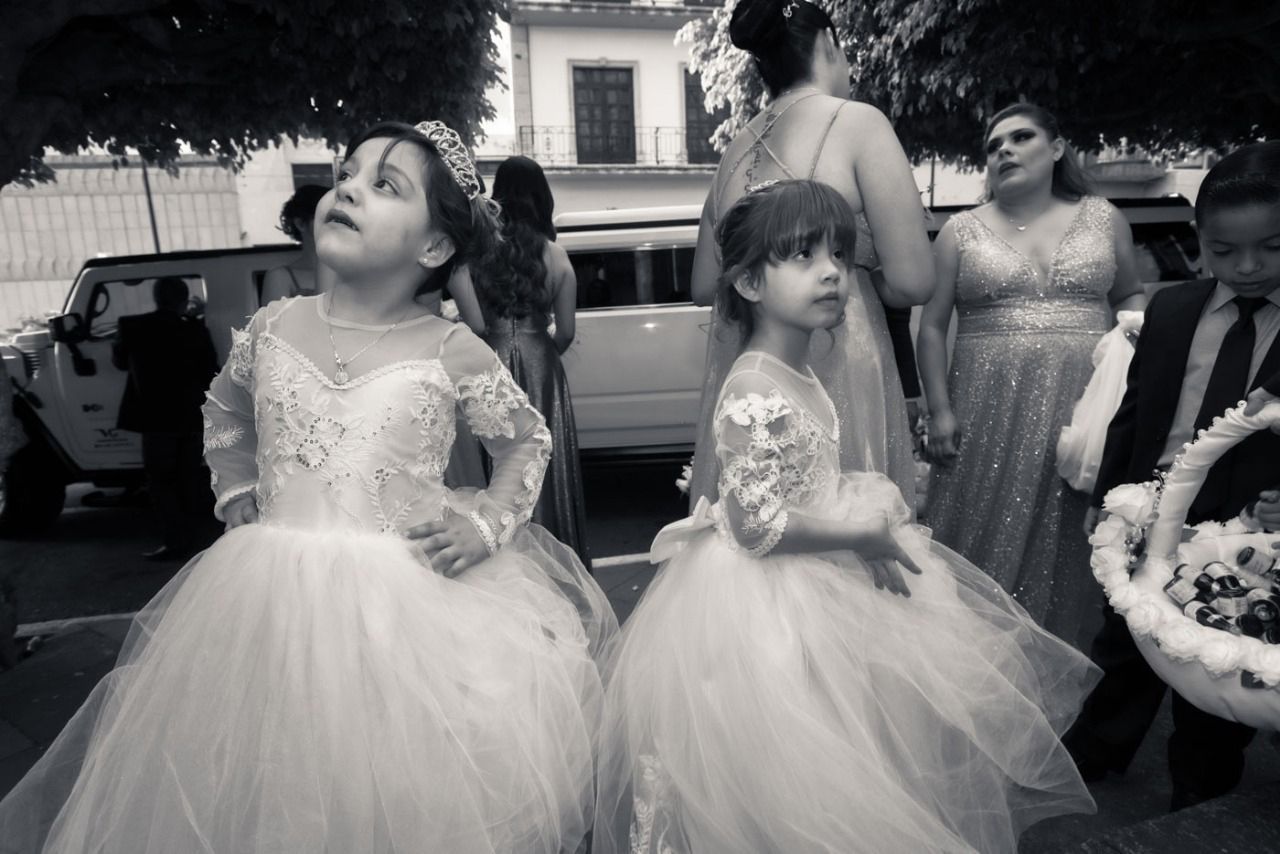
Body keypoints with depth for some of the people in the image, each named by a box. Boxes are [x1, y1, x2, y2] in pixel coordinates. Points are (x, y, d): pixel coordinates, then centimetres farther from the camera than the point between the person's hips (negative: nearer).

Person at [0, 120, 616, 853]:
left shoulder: (451, 351, -8)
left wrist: (489, 523, -5)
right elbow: (226, 416, 23)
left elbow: (528, 439, 7)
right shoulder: (272, 328, 2)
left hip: (413, 608, -2)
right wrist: (238, 501, 14)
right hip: (275, 604, 3)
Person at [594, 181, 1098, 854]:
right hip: (763, 598, -9)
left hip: (815, 580, 9)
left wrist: (871, 523, -2)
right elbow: (757, 526, -26)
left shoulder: (799, 374, 3)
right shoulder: (755, 393, -26)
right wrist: (864, 535, -17)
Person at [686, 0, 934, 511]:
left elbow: (704, 287, 19)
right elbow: (912, 281, -9)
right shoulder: (856, 122, -4)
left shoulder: (737, 149, 13)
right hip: (832, 368, -6)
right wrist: (858, 280, 11)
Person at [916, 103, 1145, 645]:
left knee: (1068, 556, 7)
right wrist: (939, 410, -6)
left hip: (1084, 411, 2)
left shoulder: (1103, 219, 11)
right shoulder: (962, 230, 6)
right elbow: (931, 326, 2)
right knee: (986, 547, 2)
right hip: (988, 411, -1)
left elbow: (1132, 295, 21)